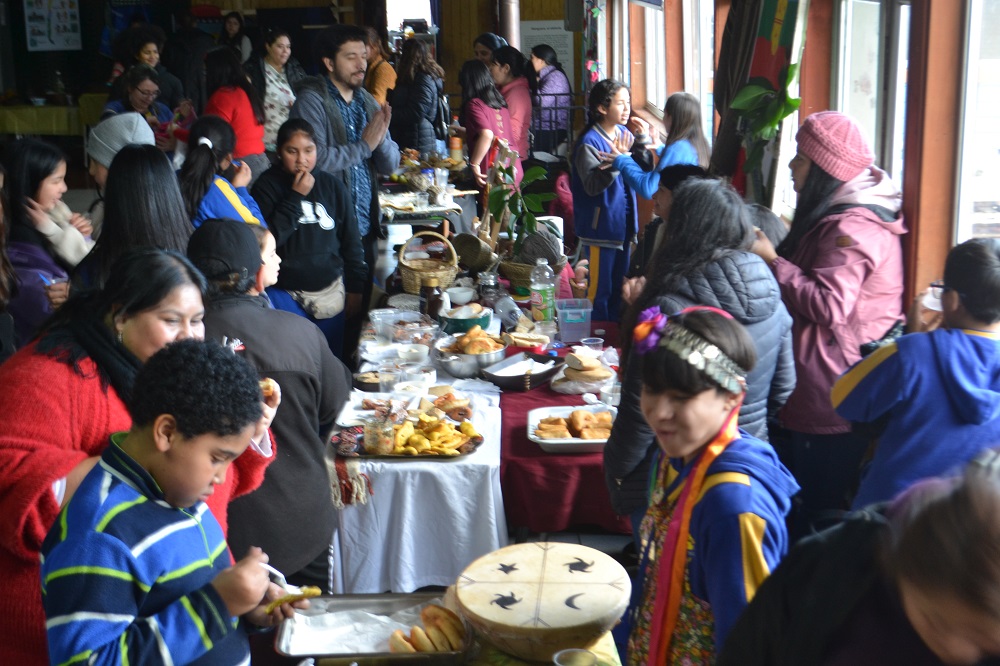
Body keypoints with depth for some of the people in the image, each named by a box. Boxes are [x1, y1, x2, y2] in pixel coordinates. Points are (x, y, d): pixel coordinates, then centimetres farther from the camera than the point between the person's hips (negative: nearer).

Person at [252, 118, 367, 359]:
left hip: (331, 292, 3)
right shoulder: (268, 186, -2)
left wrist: (356, 287, 9)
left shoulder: (332, 185, 6)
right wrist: (295, 197, -15)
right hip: (284, 293, -3)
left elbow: (351, 240, 11)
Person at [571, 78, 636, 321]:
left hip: (622, 224, 8)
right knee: (600, 289, 1)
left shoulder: (624, 134, 6)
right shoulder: (589, 143, -16)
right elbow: (592, 185, -25)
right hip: (600, 226, -8)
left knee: (619, 287, 18)